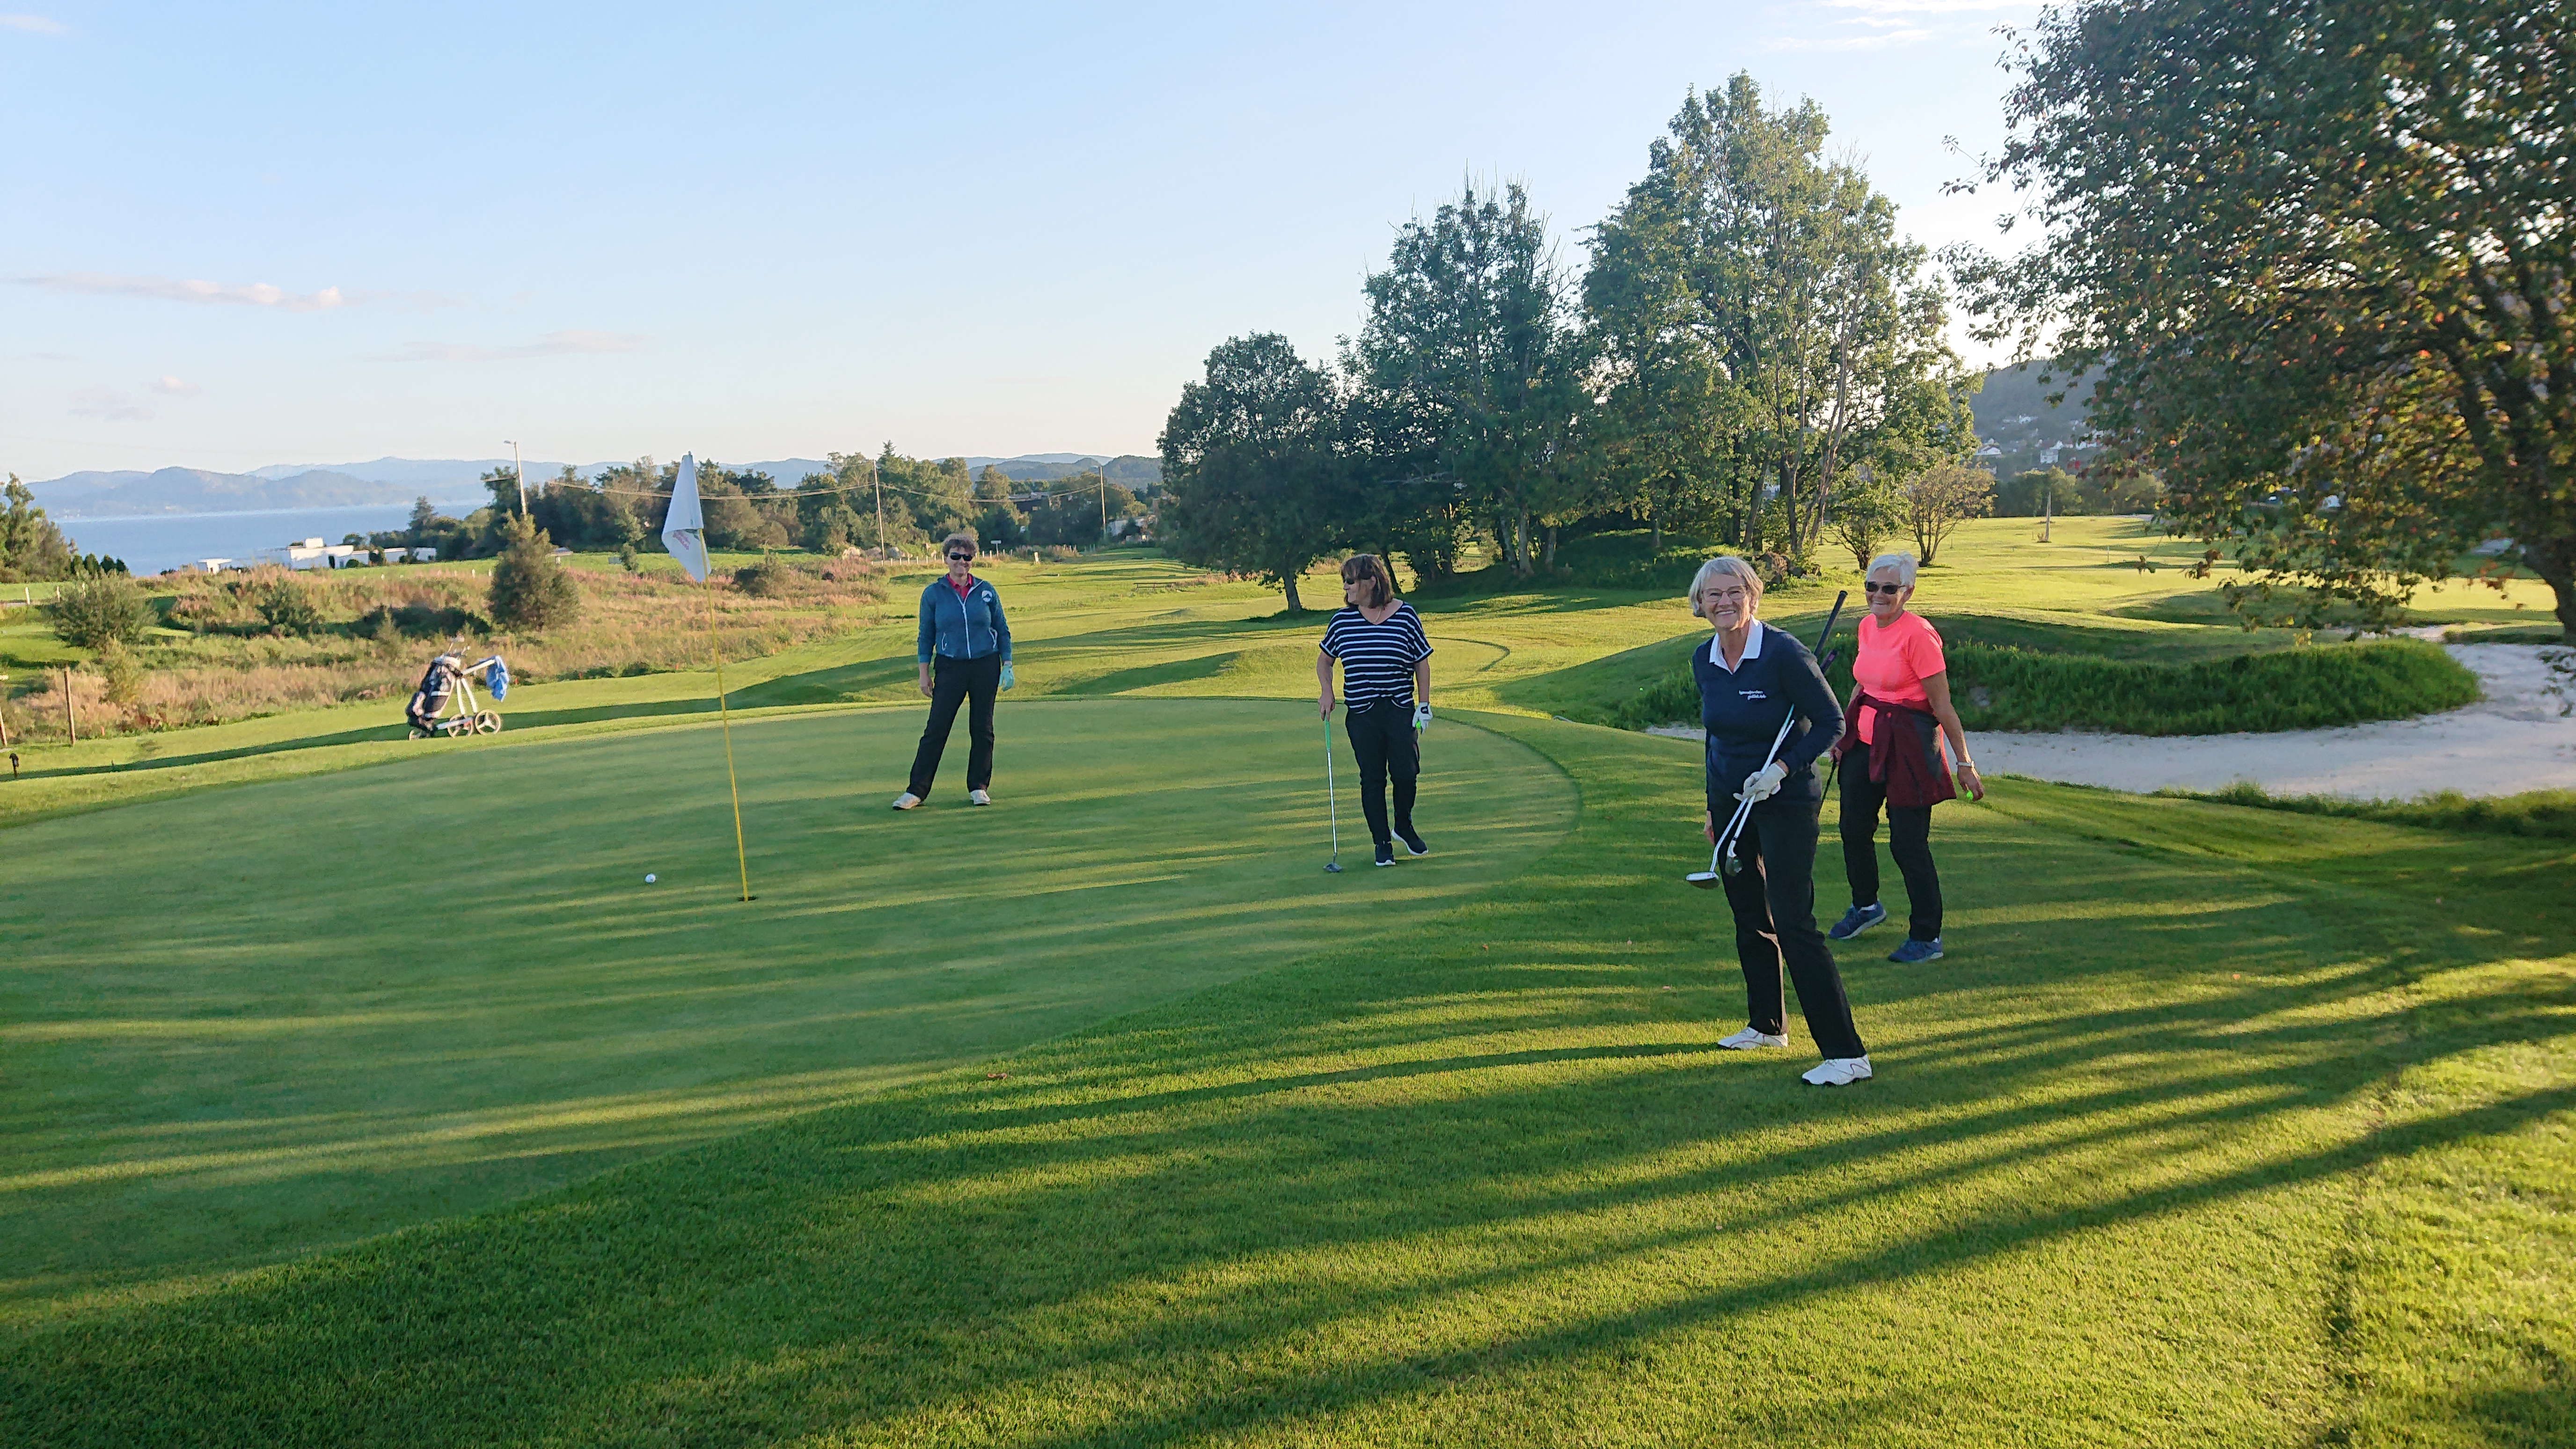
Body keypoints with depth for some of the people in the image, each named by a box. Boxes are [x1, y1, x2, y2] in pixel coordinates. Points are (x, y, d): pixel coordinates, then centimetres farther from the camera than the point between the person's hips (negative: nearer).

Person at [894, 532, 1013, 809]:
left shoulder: (986, 591, 4)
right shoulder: (933, 593, 1)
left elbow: (1003, 630, 10)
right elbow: (926, 635, 6)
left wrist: (1007, 666, 4)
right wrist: (924, 672, 2)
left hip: (986, 667, 1)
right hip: (949, 668, -1)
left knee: (982, 729, 5)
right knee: (936, 729, -4)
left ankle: (979, 788, 16)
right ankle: (916, 791, -1)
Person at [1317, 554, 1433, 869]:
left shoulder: (1405, 616, -2)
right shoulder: (1342, 620, 3)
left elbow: (1422, 663, 4)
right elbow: (1324, 660, 18)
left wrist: (1424, 705, -1)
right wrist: (1327, 692, 2)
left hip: (1400, 710, -1)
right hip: (1361, 715, 1)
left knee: (1406, 773, -2)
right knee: (1372, 778, 4)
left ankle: (1404, 827, 26)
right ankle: (1383, 843, 17)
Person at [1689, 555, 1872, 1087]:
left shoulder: (1783, 654, -18)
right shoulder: (1703, 661, 2)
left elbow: (1831, 722, -12)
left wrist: (1782, 768, -23)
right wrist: (1714, 804, 17)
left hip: (1785, 802, -7)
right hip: (1731, 800, 7)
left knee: (1793, 923, -11)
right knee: (1749, 917, 16)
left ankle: (1847, 1053, -8)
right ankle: (1767, 1025, 33)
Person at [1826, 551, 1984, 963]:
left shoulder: (1918, 634, -18)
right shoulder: (1867, 626, 5)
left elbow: (1943, 705, -16)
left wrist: (1965, 764, -13)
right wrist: (1842, 729, 15)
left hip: (1908, 745, -8)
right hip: (1865, 739, 8)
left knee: (1908, 843, -3)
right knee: (1854, 828, 17)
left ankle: (1927, 938, 12)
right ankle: (1865, 906, 43)